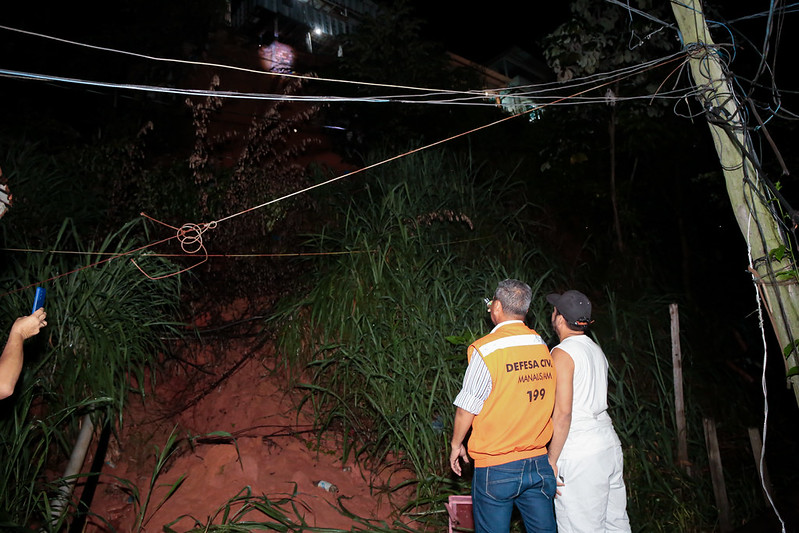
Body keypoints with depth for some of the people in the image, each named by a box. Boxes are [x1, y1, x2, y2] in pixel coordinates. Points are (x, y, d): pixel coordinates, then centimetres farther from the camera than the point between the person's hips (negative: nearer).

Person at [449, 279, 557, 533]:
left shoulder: (485, 350, -16)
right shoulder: (544, 348, 0)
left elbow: (466, 409, -10)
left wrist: (456, 444, 6)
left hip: (496, 467, -5)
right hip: (540, 463, 5)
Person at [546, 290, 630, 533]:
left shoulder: (562, 353, -14)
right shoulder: (596, 349, 12)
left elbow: (563, 413, -20)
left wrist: (551, 460, -14)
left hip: (580, 457, -9)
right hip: (610, 446, 9)